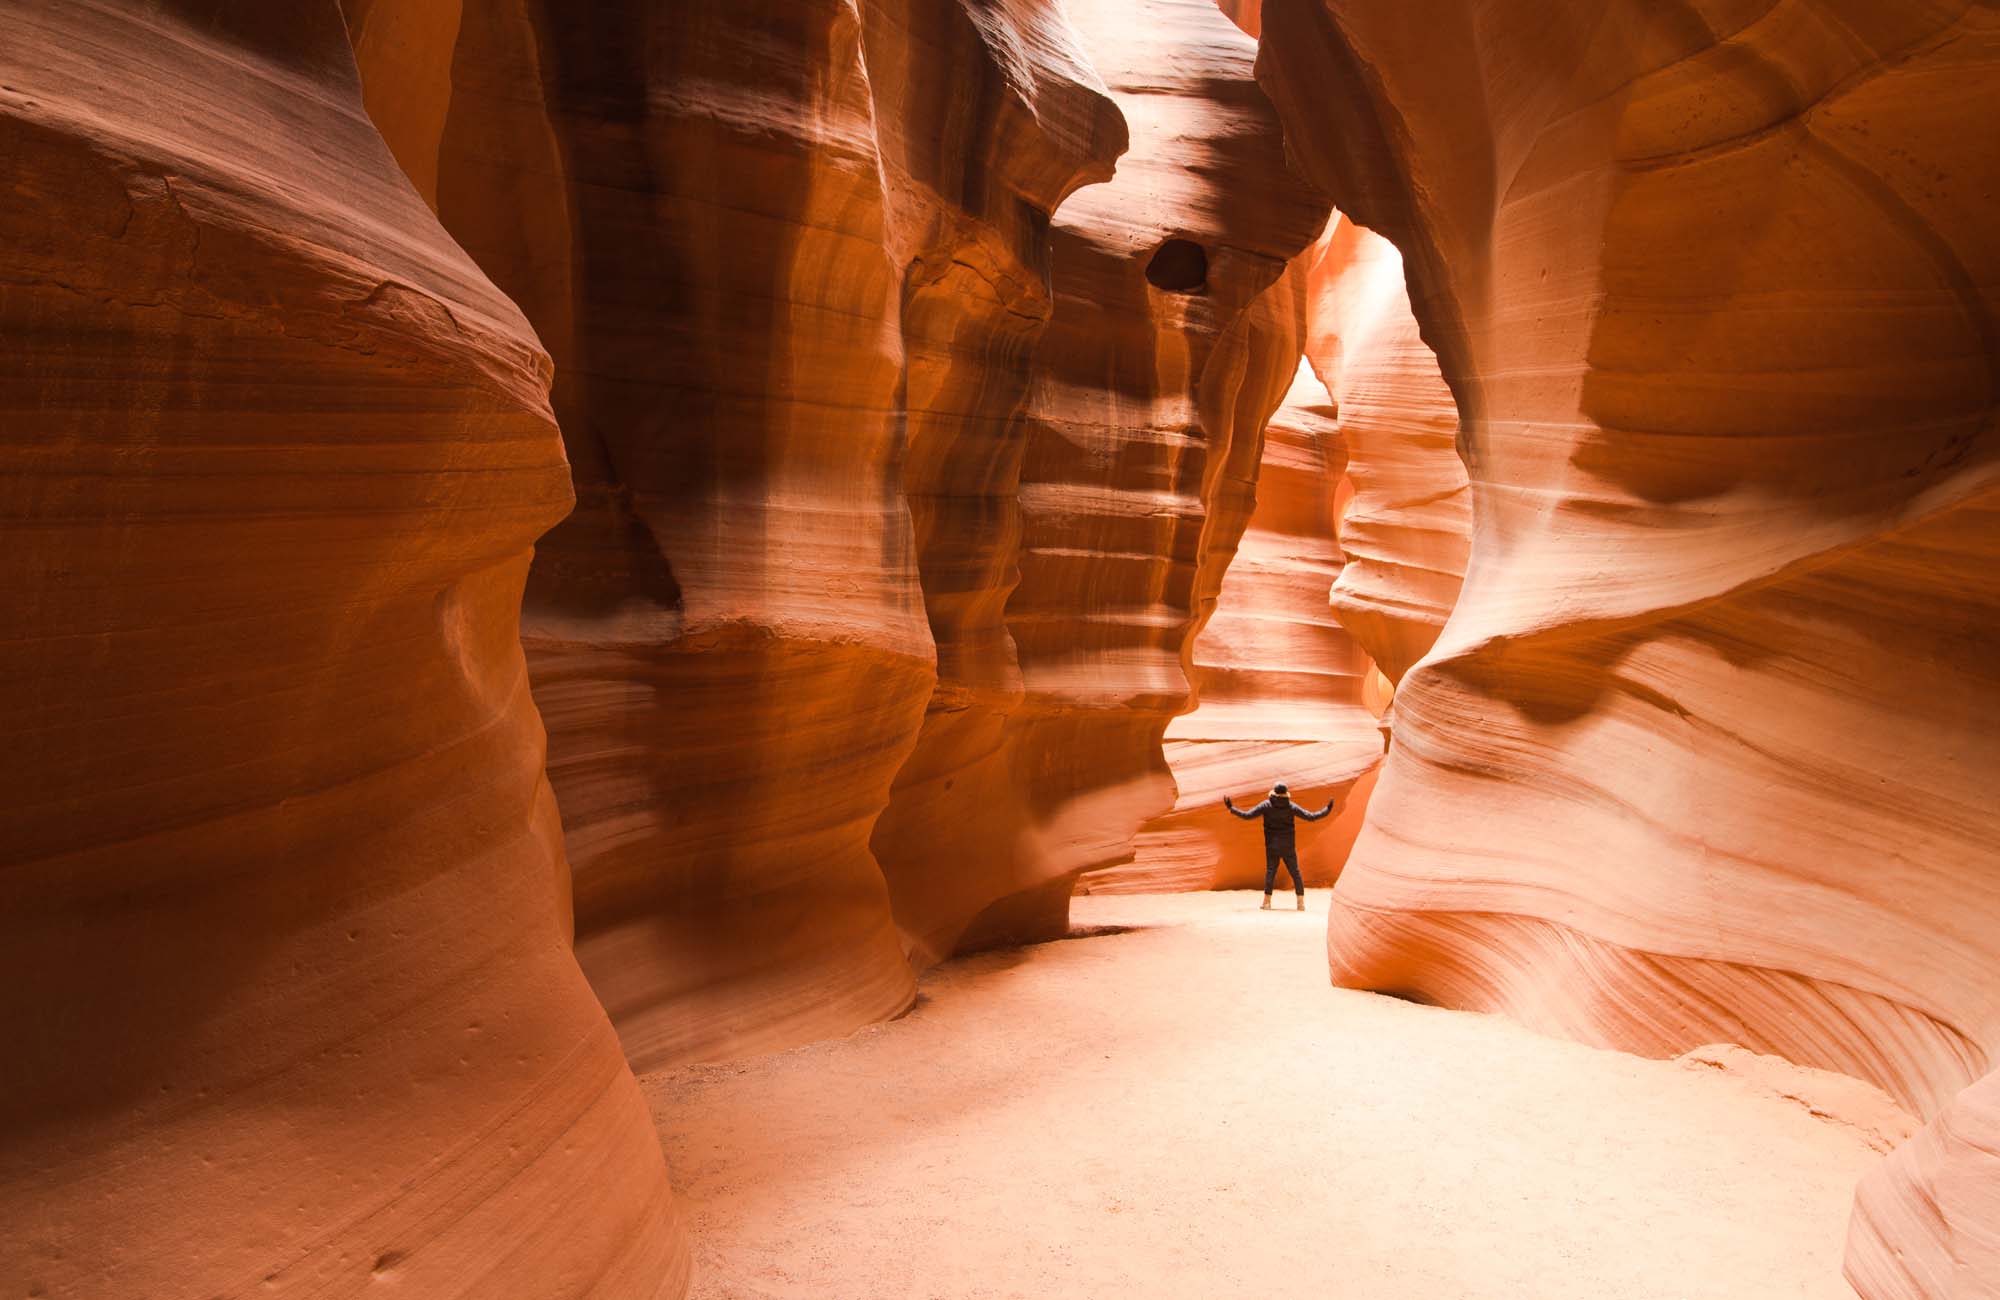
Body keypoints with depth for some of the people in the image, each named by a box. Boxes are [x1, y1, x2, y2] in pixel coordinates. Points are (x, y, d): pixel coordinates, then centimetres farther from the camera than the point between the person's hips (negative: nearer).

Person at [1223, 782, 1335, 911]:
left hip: (1271, 847, 0)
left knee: (1270, 872, 4)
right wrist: (1327, 810, 4)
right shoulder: (1291, 807, -6)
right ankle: (1301, 903, 5)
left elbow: (1247, 815, -11)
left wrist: (1231, 808, -3)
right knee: (1295, 873, 7)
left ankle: (1267, 902, -1)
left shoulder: (1266, 805, -9)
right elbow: (1311, 817, -5)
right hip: (1289, 847, 0)